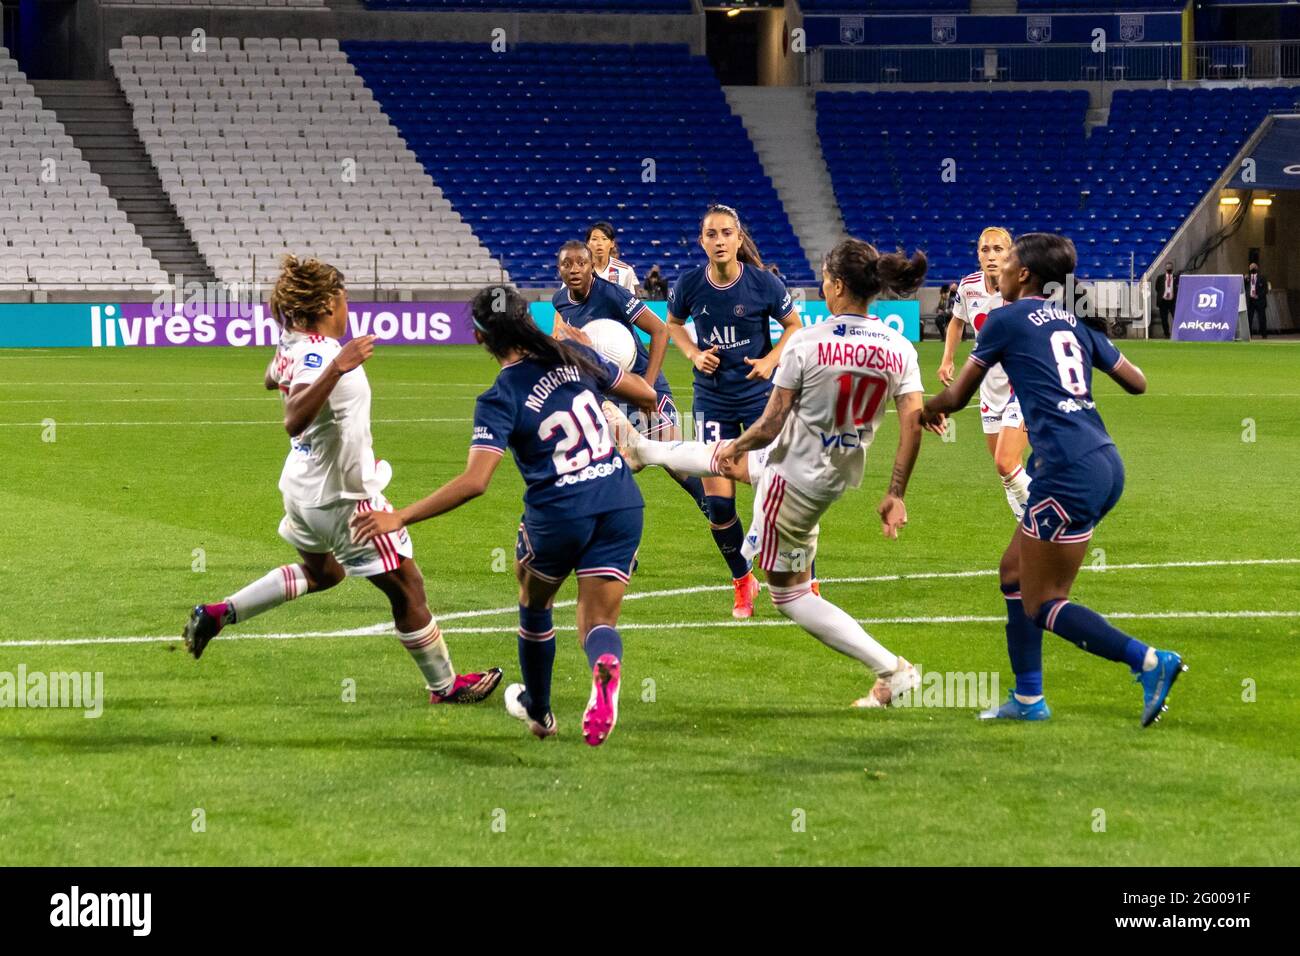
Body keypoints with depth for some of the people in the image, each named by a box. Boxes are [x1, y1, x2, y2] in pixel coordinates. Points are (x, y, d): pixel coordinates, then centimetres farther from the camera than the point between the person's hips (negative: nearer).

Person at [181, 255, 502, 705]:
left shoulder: (292, 346, -2)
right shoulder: (319, 356, -29)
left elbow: (272, 379, 22)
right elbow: (294, 421, -45)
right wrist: (337, 369, -53)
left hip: (303, 489, 9)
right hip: (342, 498, -9)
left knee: (321, 571, 34)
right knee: (407, 588, 6)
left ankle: (218, 613, 25)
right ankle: (444, 685, 20)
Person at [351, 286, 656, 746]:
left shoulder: (499, 400, -12)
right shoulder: (574, 357, 2)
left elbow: (474, 482, -22)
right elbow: (646, 394, 14)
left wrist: (399, 518, -19)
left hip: (558, 516, -3)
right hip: (621, 505, 3)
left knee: (534, 603, 26)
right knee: (600, 620, 6)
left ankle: (538, 709, 43)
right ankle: (605, 668, -30)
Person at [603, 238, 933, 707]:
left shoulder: (806, 343, -24)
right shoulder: (900, 350, -10)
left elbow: (770, 426, -19)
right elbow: (913, 426, -10)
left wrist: (736, 447, 2)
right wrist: (896, 495, 0)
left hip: (793, 479, -7)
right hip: (843, 472, 7)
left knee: (789, 592, 11)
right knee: (726, 454, 32)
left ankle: (891, 669, 5)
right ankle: (642, 449, 60)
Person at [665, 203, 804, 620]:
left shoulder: (764, 283, -13)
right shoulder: (689, 284, -9)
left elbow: (793, 325, 4)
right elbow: (673, 324, 12)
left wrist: (771, 360, -11)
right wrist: (694, 353, -6)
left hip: (761, 395, -2)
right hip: (713, 399, 2)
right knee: (717, 500, -2)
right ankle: (742, 582, 20)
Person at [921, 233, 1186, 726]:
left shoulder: (1007, 319, 0)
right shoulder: (1074, 320, 18)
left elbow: (957, 396, 7)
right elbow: (1136, 382, 24)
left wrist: (926, 409, 29)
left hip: (1070, 470, -8)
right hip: (1105, 463, 8)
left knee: (1042, 603, -1)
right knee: (1015, 570, 20)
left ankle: (1149, 662, -15)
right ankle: (1027, 699, 22)